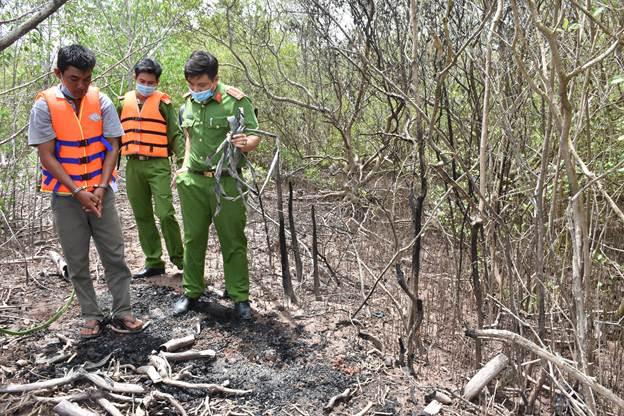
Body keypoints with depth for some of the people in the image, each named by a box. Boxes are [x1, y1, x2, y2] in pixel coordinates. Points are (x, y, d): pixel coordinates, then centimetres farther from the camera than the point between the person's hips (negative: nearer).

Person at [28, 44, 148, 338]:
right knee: (77, 260, 6)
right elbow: (46, 156, -9)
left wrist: (102, 187, -11)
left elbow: (113, 147, -2)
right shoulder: (44, 105, -8)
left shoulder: (101, 101, -3)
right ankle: (92, 316, 18)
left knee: (114, 255, 2)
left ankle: (121, 313, 11)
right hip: (66, 196, -1)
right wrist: (78, 192, -15)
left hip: (100, 191, 1)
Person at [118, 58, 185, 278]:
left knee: (165, 213, -11)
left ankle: (179, 258, 6)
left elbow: (175, 134, 0)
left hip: (158, 164, -4)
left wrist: (183, 160, -12)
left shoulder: (163, 102, 1)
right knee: (142, 216, 8)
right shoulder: (124, 102, 12)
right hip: (133, 166, 5)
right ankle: (154, 262, 17)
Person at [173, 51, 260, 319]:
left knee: (233, 242, 3)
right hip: (192, 181, 5)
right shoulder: (190, 101, 8)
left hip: (225, 182, -5)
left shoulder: (235, 101, -9)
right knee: (193, 238, 12)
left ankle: (240, 298, 15)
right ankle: (192, 292, 27)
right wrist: (185, 166, 11)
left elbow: (254, 137, -9)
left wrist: (245, 143, -31)